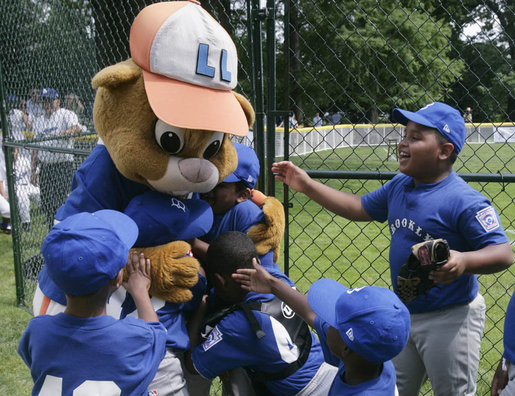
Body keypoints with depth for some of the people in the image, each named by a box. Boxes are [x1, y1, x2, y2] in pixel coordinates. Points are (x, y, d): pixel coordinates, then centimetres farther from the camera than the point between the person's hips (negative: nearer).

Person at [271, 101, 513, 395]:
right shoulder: (399, 186, 1)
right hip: (403, 313, 8)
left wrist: (463, 261, -45)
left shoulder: (466, 201, -22)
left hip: (450, 320, -7)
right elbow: (360, 209, 13)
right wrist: (307, 186, 9)